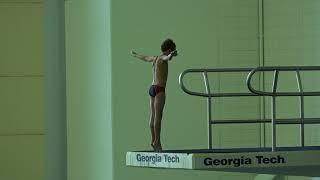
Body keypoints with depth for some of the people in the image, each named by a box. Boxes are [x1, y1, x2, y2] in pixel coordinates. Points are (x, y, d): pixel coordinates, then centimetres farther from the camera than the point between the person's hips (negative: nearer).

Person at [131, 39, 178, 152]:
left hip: (152, 88, 9)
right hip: (159, 89, -9)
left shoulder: (155, 58, 18)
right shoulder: (162, 58, -6)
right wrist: (171, 55, -56)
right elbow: (166, 58, -33)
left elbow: (145, 58, 40)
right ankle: (157, 141, -14)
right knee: (158, 116, -11)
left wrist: (135, 55, 61)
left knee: (153, 116, 8)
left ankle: (153, 140, 10)